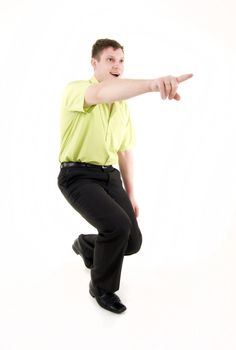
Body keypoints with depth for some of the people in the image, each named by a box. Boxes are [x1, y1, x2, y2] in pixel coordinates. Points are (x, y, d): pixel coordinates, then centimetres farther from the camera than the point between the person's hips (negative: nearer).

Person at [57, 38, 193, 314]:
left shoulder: (123, 105, 12)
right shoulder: (75, 90, -11)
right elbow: (101, 93, -37)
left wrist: (130, 193, 15)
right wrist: (153, 83, -55)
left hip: (110, 176, 7)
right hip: (78, 176, -6)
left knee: (132, 241, -1)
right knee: (118, 225, -27)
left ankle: (86, 245, 32)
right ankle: (102, 288, 2)